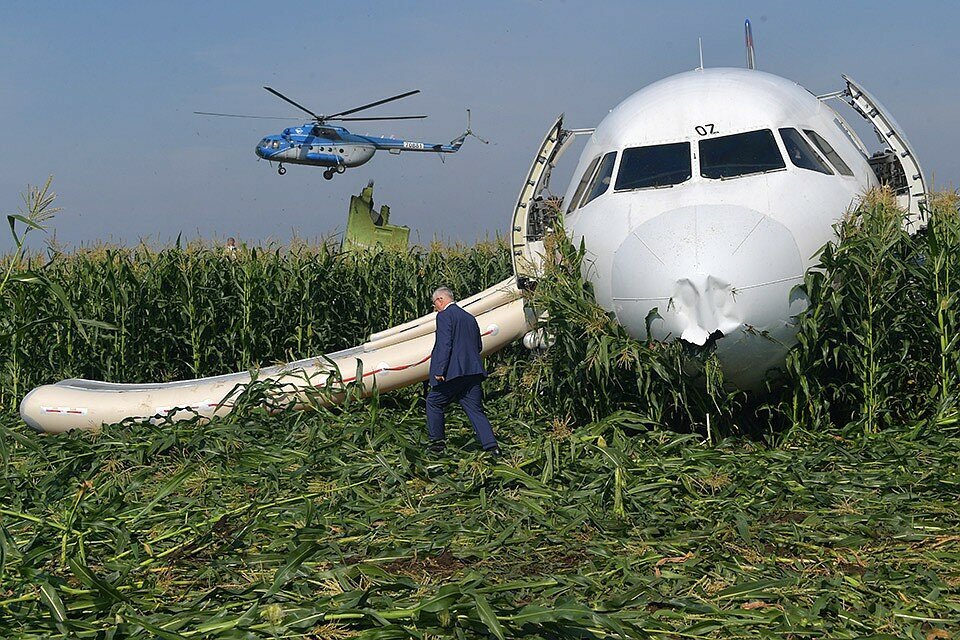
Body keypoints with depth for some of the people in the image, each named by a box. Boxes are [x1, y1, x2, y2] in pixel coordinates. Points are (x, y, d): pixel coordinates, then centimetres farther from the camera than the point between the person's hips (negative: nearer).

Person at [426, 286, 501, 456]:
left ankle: (437, 441, 15)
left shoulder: (444, 316, -5)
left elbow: (445, 344, -16)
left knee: (434, 402, 12)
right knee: (476, 410, 5)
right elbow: (479, 346, 23)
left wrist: (439, 371, -17)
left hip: (453, 372, -7)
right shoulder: (469, 318, 19)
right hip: (473, 372, 7)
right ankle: (491, 446, -6)